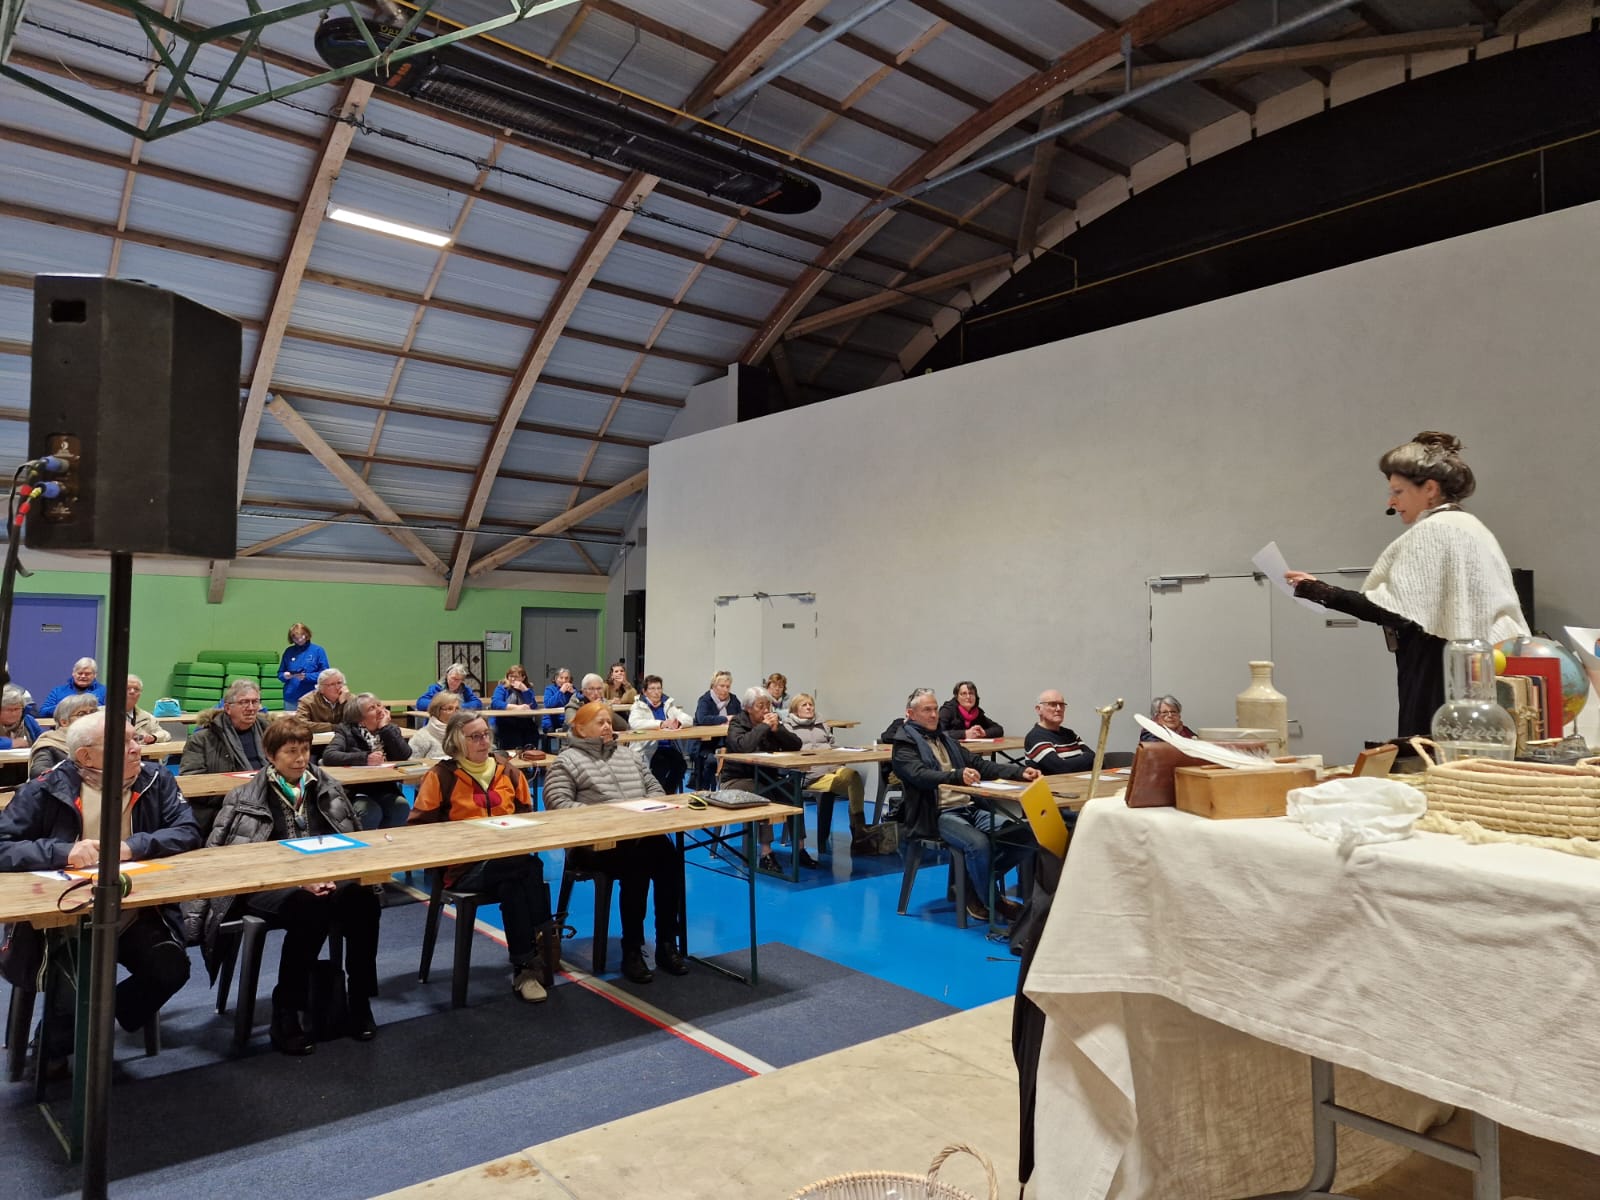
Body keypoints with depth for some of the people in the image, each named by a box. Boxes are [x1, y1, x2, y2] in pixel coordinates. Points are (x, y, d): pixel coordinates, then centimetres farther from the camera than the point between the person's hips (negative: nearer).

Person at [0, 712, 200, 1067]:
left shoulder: (155, 781, -1)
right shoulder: (46, 791, -8)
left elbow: (188, 832, -7)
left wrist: (131, 847, -24)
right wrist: (64, 852, -29)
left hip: (136, 915, 2)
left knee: (172, 970, -18)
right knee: (74, 997, -21)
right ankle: (55, 1043, 18)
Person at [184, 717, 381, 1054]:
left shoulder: (328, 789, 14)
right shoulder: (247, 798, 4)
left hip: (323, 879, 3)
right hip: (265, 885, -3)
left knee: (362, 898, -30)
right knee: (310, 907, -37)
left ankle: (359, 1000, -15)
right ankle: (285, 1013, -22)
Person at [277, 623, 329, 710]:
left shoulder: (318, 650, 0)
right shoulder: (289, 651, 11)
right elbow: (280, 673, 16)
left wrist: (306, 677, -17)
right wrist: (284, 676, -7)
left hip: (310, 698, -3)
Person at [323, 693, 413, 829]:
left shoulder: (391, 729, 12)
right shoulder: (347, 731, 1)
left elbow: (405, 756, -5)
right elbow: (328, 756, -17)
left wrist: (385, 727, -6)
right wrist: (364, 759, -27)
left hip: (385, 790, 3)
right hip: (355, 791, -3)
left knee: (402, 807, -27)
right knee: (372, 812, -32)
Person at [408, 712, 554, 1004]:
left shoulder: (507, 772, 15)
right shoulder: (442, 776, 2)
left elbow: (526, 815, 24)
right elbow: (418, 825, -1)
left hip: (509, 860, 4)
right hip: (465, 866, -4)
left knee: (514, 886, -34)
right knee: (531, 869, -33)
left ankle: (524, 969, -26)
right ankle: (544, 933, -19)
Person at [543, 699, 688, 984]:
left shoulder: (628, 754, 24)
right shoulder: (567, 761, 6)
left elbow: (654, 787, 23)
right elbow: (557, 803, -7)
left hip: (642, 833, 5)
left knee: (670, 858, -25)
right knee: (636, 866, -33)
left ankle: (667, 945, -16)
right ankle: (631, 950, -20)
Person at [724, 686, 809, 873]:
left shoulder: (772, 721, 6)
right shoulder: (737, 723, -10)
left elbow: (796, 745, -3)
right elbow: (743, 746, -33)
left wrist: (777, 729, -16)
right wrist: (763, 726, -24)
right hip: (737, 780, -5)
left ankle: (799, 849, -16)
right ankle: (765, 854, -33)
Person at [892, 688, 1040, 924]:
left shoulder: (947, 738, 23)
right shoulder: (905, 745, 1)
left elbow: (979, 765, 17)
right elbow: (921, 775, -18)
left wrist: (1020, 772, 2)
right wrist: (957, 775, -36)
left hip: (971, 808, 7)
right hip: (938, 814, -7)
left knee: (1024, 834, -13)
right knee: (978, 843, -33)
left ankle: (975, 884, 3)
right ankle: (994, 902, -7)